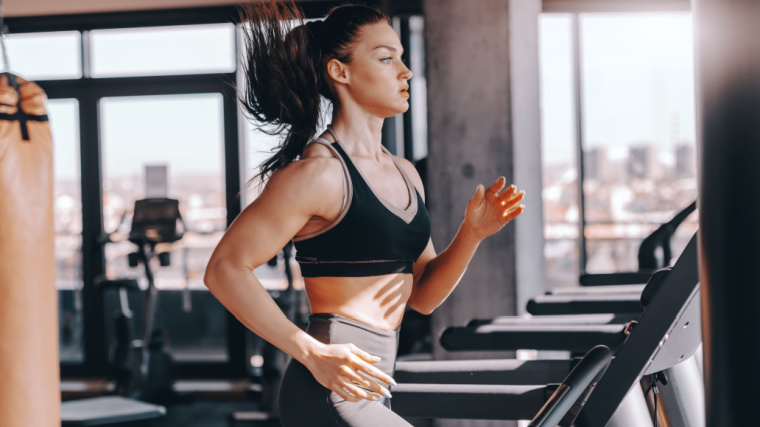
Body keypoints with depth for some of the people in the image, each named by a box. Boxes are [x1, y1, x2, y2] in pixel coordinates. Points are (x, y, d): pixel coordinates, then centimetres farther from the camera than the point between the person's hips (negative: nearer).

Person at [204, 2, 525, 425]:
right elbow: (225, 269, -13)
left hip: (367, 391, 9)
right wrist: (313, 354, -19)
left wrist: (472, 233, 1)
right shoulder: (318, 172, -11)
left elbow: (423, 295, 18)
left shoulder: (405, 175, 15)